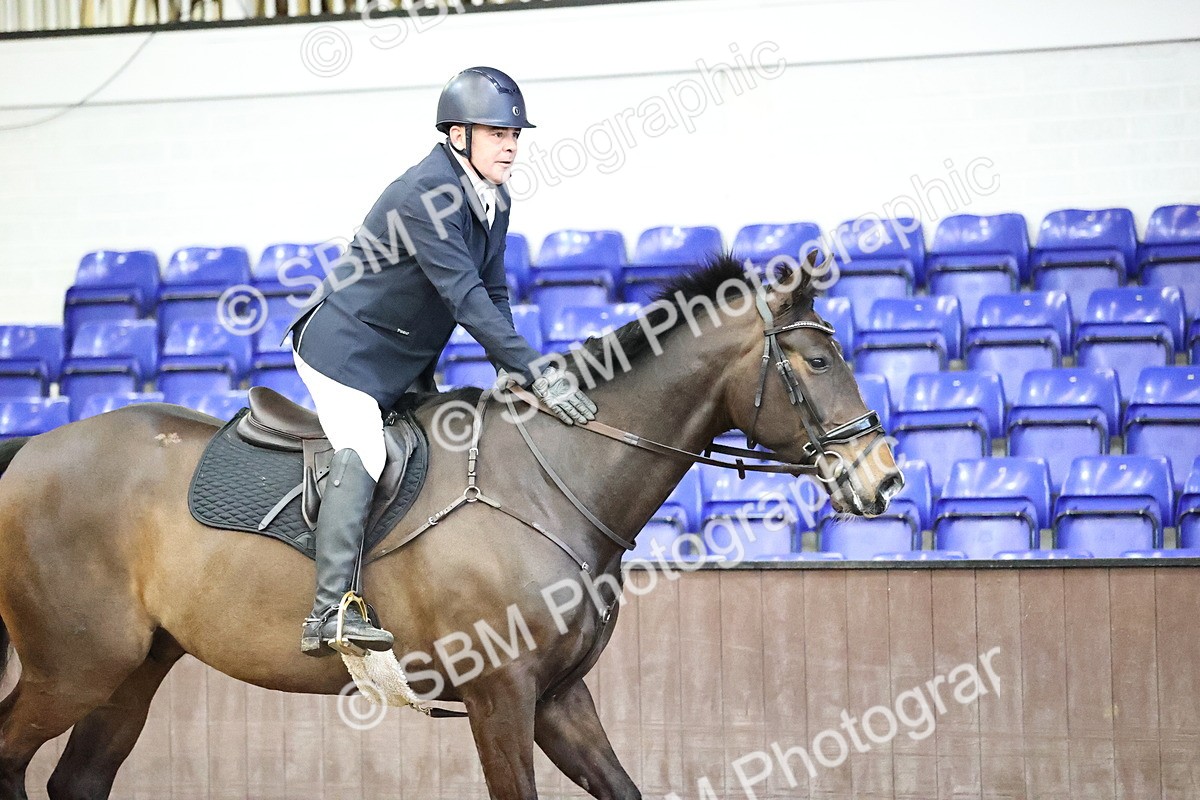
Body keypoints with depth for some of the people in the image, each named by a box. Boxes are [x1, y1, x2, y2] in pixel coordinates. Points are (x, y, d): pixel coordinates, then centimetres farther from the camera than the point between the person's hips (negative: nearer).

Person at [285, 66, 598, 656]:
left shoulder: (493, 201, 4)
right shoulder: (425, 194, -26)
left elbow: (492, 295, 8)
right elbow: (465, 295, -32)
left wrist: (517, 376, -6)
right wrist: (534, 370, -34)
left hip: (406, 364, 10)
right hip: (345, 349, -10)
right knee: (361, 454, -24)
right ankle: (333, 612, -31)